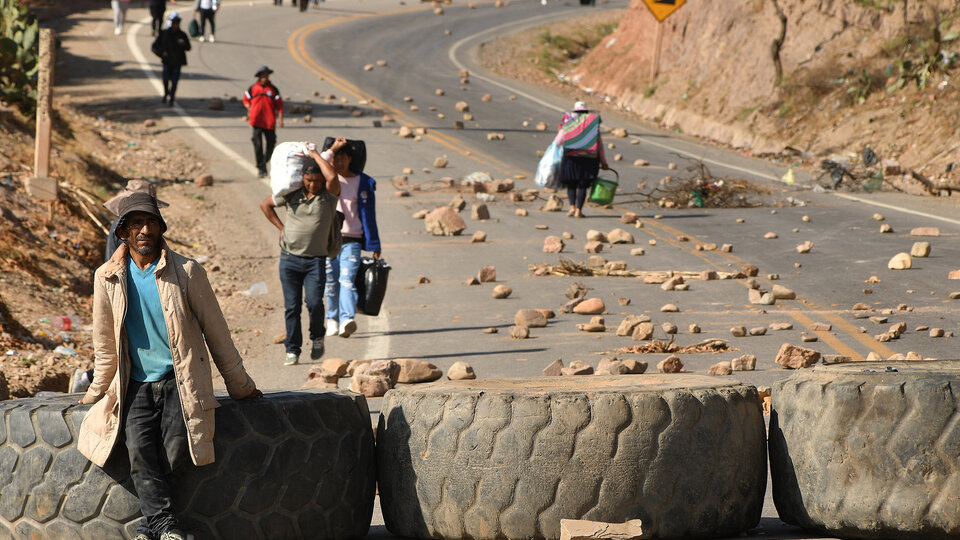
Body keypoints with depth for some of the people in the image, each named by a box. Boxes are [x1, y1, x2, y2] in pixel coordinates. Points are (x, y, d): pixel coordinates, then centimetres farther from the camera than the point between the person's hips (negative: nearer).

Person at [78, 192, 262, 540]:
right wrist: (98, 391, 19)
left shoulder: (186, 272, -2)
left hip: (180, 381, -2)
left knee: (176, 447, -25)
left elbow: (216, 332, 5)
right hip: (136, 386, 2)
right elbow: (104, 343, 15)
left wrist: (240, 386, 10)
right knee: (139, 447, -25)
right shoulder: (107, 278, 4)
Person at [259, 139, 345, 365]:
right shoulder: (291, 194, 4)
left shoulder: (329, 195, -2)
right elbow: (265, 205, 19)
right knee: (291, 306, 1)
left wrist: (316, 155, -13)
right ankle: (292, 351, 10)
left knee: (314, 302, -15)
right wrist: (281, 227, 11)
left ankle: (317, 337, 13)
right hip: (289, 259, 2)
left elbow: (332, 177, -25)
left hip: (316, 260, -2)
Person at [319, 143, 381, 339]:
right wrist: (331, 150, -14)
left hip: (351, 241, -2)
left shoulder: (363, 183, 4)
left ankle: (347, 319, -28)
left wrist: (374, 246, 6)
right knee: (330, 282, 5)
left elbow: (368, 214, 6)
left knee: (347, 280, -16)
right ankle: (333, 319, 19)